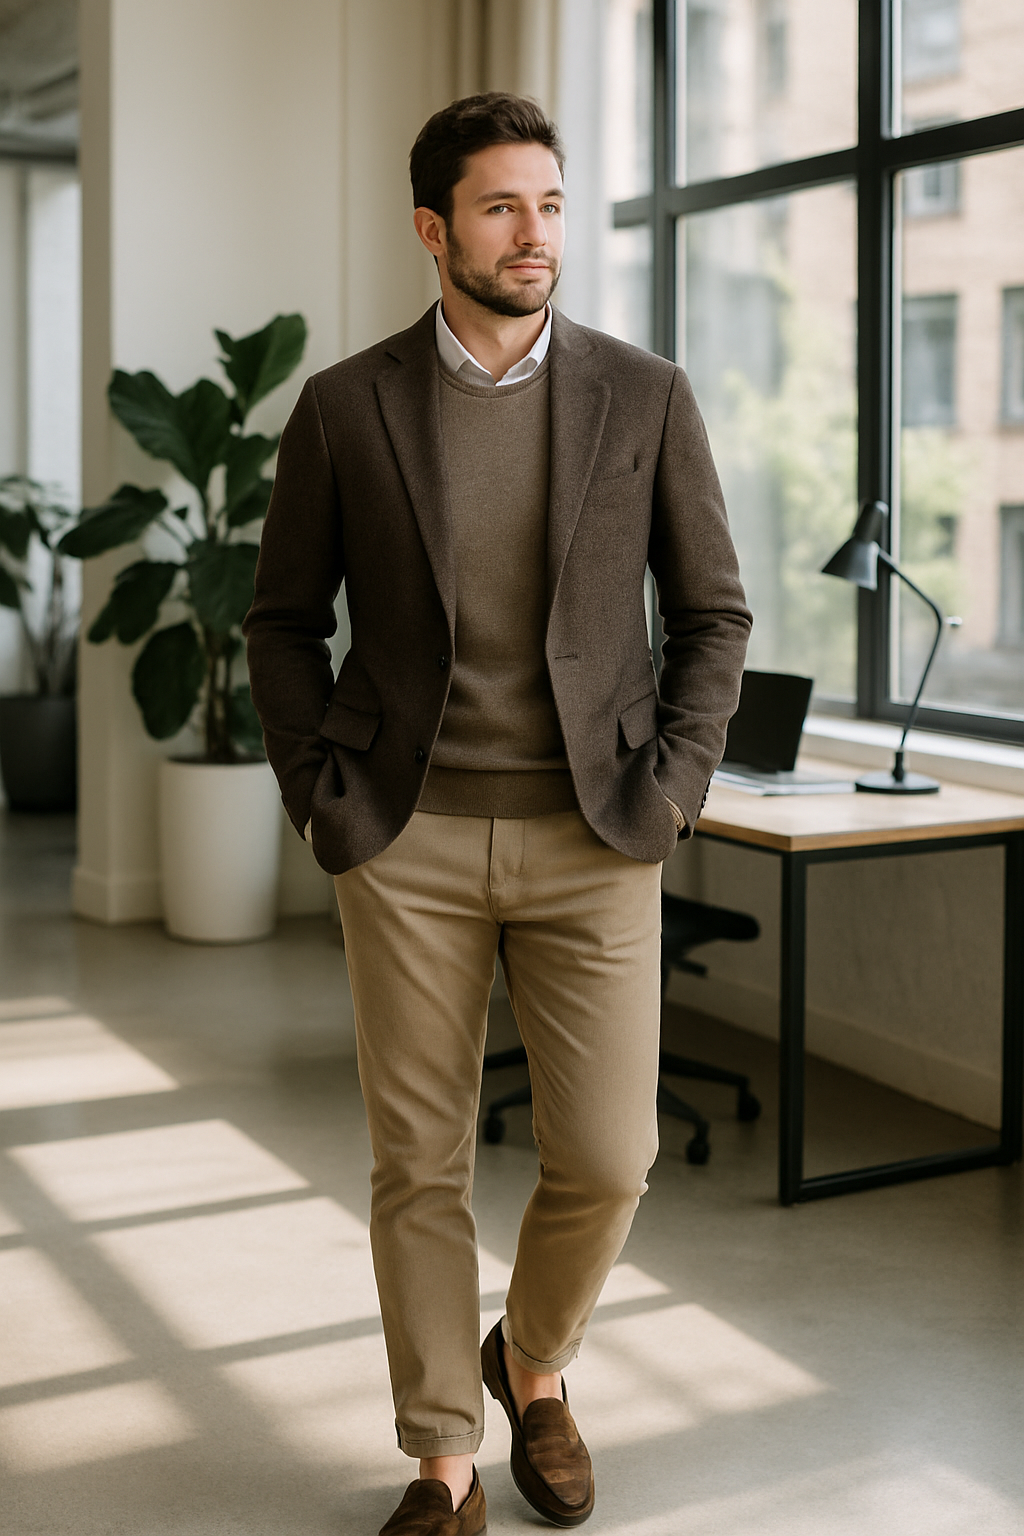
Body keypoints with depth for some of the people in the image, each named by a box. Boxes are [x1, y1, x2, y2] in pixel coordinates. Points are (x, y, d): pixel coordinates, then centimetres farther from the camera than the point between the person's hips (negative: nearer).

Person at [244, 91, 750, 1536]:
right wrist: (320, 793, -1)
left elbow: (712, 613, 7)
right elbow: (285, 620, 9)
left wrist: (669, 788, -4)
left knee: (604, 1157, 0)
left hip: (592, 840, 1)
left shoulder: (645, 396, 2)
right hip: (410, 839, 0)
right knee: (419, 1163, 5)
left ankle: (532, 1363, 32)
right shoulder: (344, 406, 1)